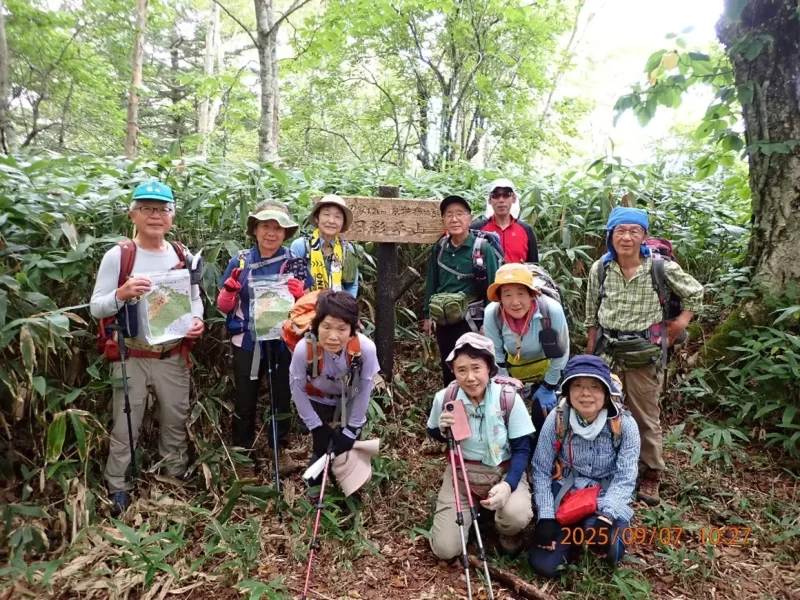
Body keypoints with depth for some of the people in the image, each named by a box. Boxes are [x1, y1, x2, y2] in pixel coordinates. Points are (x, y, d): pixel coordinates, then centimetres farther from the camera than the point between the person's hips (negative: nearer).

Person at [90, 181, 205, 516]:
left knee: (176, 420, 18)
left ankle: (177, 476, 40)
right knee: (125, 426, 7)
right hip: (132, 357, -3)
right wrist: (122, 293, -28)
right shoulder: (118, 255, -9)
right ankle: (117, 488, 25)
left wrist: (196, 319, -10)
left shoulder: (182, 255, 3)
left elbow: (195, 297, 11)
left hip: (174, 356, 4)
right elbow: (95, 308, -8)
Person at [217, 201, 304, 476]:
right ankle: (243, 451, 32)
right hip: (247, 344, 1)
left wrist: (300, 295, -22)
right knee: (245, 401, 13)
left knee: (282, 398, 14)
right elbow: (224, 307, 2)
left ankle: (279, 447, 36)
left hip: (283, 343, 0)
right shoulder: (240, 261, -2)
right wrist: (229, 290, -18)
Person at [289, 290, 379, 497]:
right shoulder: (304, 349, -39)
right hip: (317, 401, 0)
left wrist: (351, 430, -13)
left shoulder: (366, 348, -39)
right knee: (321, 448, -3)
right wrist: (316, 426, -13)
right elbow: (297, 389, -19)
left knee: (348, 447, 5)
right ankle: (315, 488, 30)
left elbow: (365, 390, -20)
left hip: (350, 401, 1)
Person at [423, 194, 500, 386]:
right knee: (448, 370, 17)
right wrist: (427, 314, 11)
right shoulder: (439, 248, 2)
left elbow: (492, 287, -10)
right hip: (444, 321, 5)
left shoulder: (482, 248, -11)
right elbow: (432, 282, 10)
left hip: (471, 321, -5)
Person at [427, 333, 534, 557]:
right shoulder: (444, 398, -14)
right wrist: (443, 429, -19)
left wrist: (508, 484, -29)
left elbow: (522, 449, -12)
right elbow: (434, 435, 6)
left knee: (516, 515, -35)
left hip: (504, 472, -1)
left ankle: (505, 533, 6)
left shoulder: (509, 399, -20)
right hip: (461, 472, 2)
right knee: (444, 549, -7)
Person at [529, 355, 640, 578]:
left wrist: (606, 516, -29)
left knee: (608, 550, -32)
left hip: (606, 501, -1)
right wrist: (546, 517, -15)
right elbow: (541, 471, -7)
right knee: (543, 565, -12)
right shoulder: (556, 419, -13)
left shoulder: (625, 425, -14)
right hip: (563, 497, 1)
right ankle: (571, 533, 19)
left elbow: (625, 479, -13)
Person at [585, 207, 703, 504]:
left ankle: (651, 474, 27)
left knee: (646, 418, 10)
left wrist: (681, 322, -2)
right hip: (607, 352, 2)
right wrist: (590, 353, 8)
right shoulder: (600, 269, -3)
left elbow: (695, 292, 7)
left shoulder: (661, 267, -11)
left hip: (644, 355, -2)